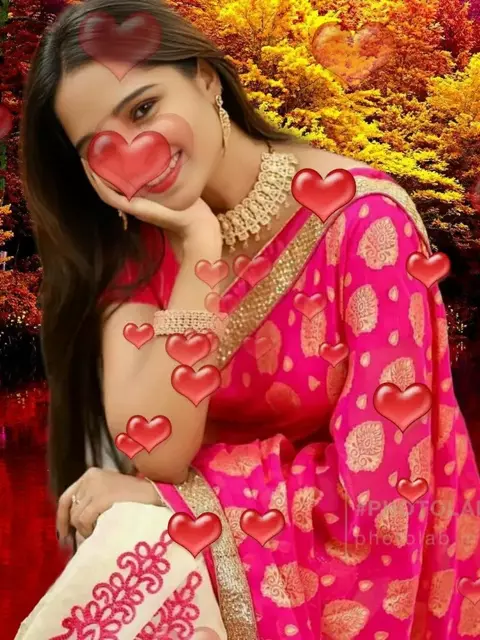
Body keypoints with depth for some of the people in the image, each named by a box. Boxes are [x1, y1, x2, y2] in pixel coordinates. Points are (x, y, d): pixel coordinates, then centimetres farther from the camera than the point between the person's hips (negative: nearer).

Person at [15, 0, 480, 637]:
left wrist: (168, 495, -18)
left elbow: (383, 490, -22)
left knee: (130, 573, -26)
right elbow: (156, 453, -19)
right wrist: (200, 248, -25)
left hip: (344, 555, -3)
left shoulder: (363, 218, -21)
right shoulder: (131, 236, -8)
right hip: (203, 540, 4)